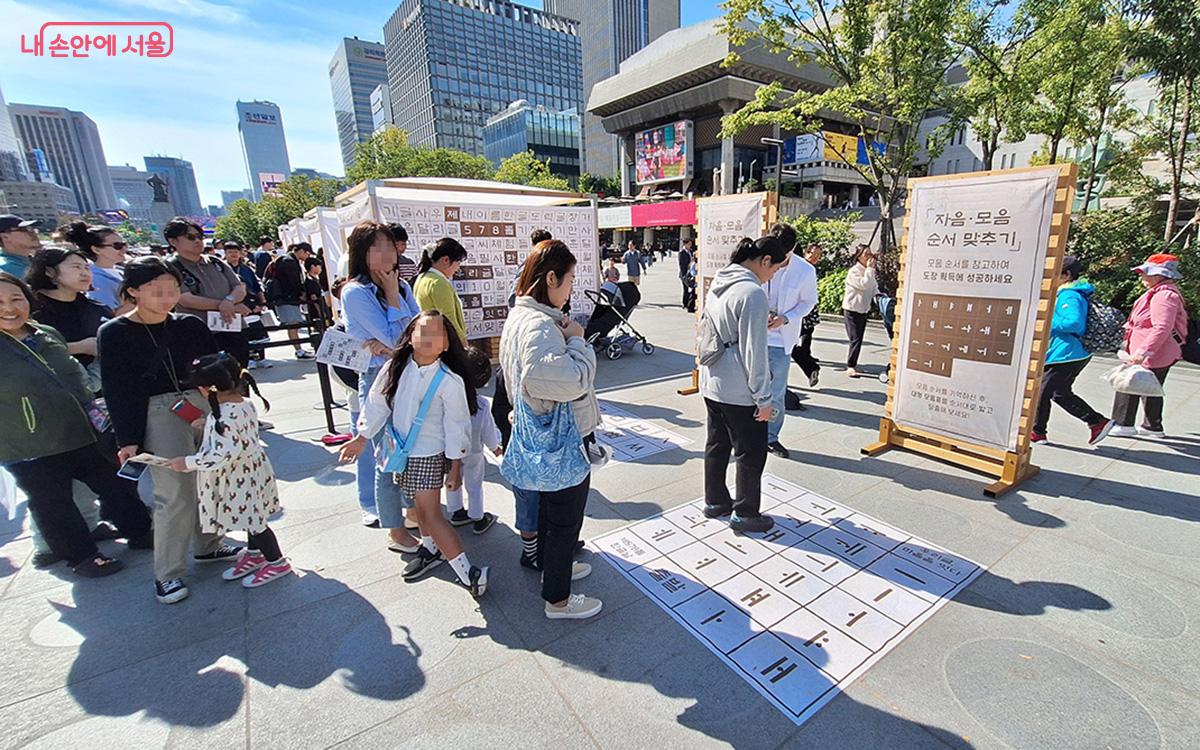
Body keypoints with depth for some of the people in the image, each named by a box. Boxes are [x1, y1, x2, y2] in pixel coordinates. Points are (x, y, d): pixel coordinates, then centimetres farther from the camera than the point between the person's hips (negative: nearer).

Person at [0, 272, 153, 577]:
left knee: (115, 484, 15)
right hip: (30, 449, -5)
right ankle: (81, 556, 27)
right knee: (54, 505, 10)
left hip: (83, 434, 5)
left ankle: (139, 532, 32)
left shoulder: (47, 334, 5)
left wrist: (92, 408, 12)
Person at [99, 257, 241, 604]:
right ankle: (168, 573, 11)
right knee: (175, 494, -5)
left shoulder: (190, 325, 5)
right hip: (157, 416, -4)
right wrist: (128, 440, -7)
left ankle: (208, 546, 31)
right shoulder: (114, 333, -3)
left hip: (205, 406, 4)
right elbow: (118, 391, -5)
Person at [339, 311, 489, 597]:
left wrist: (455, 466, -10)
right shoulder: (396, 368, -8)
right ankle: (431, 549, 43)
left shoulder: (450, 381, -21)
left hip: (429, 455, -6)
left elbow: (456, 425, -15)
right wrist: (362, 437, 9)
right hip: (401, 450, 6)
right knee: (419, 505, 21)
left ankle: (467, 572, -1)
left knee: (430, 513, -8)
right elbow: (377, 402, 5)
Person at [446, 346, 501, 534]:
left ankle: (456, 512, 43)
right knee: (474, 486, 16)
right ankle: (478, 519, 30)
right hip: (472, 453, -3)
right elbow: (488, 432, -15)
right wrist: (494, 447, 5)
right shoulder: (482, 404, -28)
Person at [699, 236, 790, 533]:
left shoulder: (719, 283, 7)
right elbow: (754, 353, -20)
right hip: (739, 392, -9)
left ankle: (714, 501, 35)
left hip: (711, 383, 9)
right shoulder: (753, 293, -20)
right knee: (751, 453, 8)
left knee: (717, 445, 20)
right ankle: (745, 514, 22)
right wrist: (764, 398, -13)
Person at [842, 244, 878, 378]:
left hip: (864, 309, 8)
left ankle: (852, 364, 19)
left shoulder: (869, 271, 11)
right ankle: (850, 367, -7)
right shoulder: (854, 271, -13)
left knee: (858, 339, 10)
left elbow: (874, 287, 18)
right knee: (855, 339, -12)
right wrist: (870, 268, -18)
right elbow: (864, 285, -24)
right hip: (852, 310, -8)